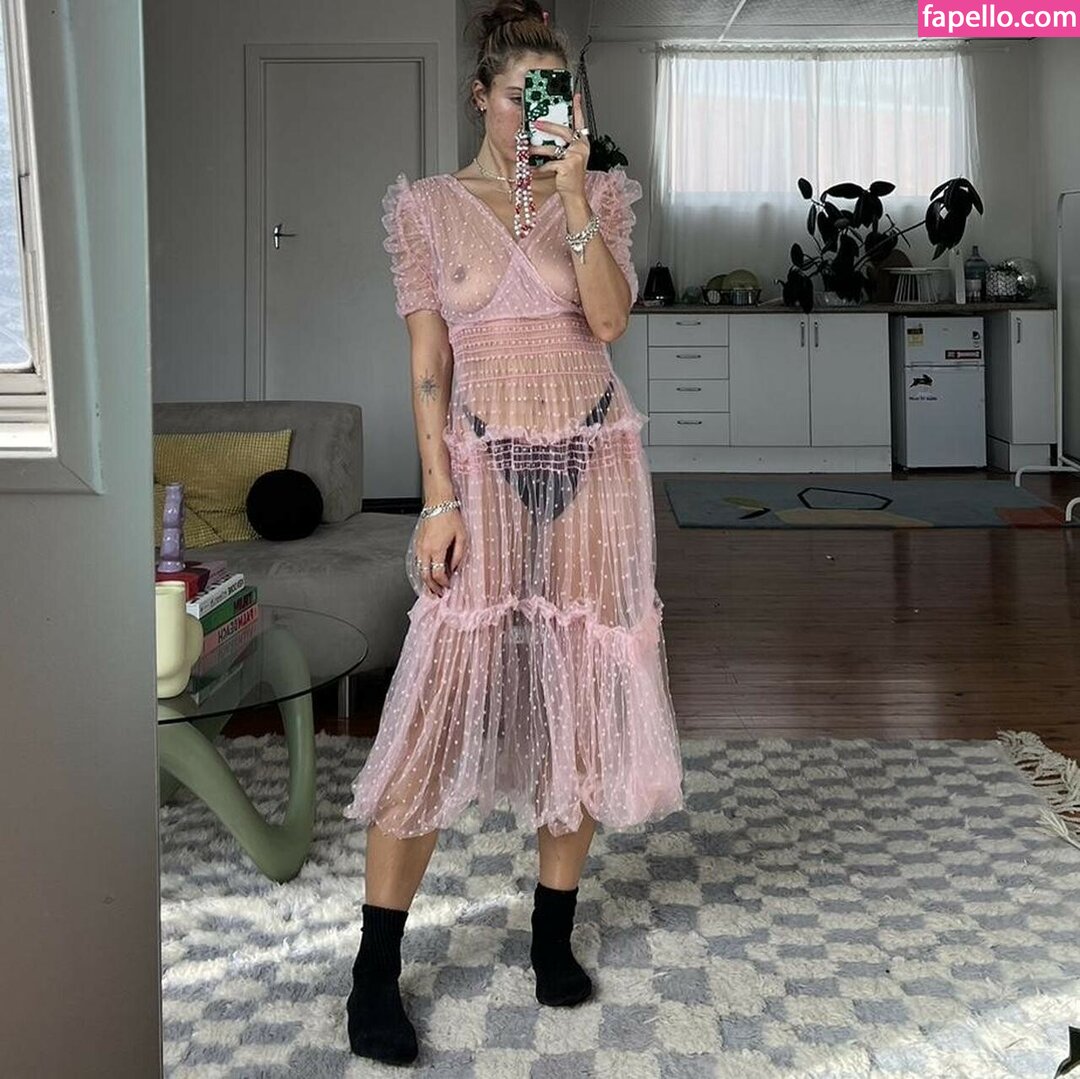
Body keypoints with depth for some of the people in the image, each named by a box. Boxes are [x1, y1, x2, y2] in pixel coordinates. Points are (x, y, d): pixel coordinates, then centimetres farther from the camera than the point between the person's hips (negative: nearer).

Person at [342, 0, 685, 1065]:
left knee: (579, 693, 5)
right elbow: (428, 364, 0)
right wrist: (440, 498, -8)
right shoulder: (426, 207, 5)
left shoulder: (602, 196, 8)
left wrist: (571, 192, -16)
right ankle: (375, 970, 5)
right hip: (484, 464, -1)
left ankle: (553, 934, 21)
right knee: (439, 699, -6)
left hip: (592, 462, 2)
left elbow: (610, 316, -9)